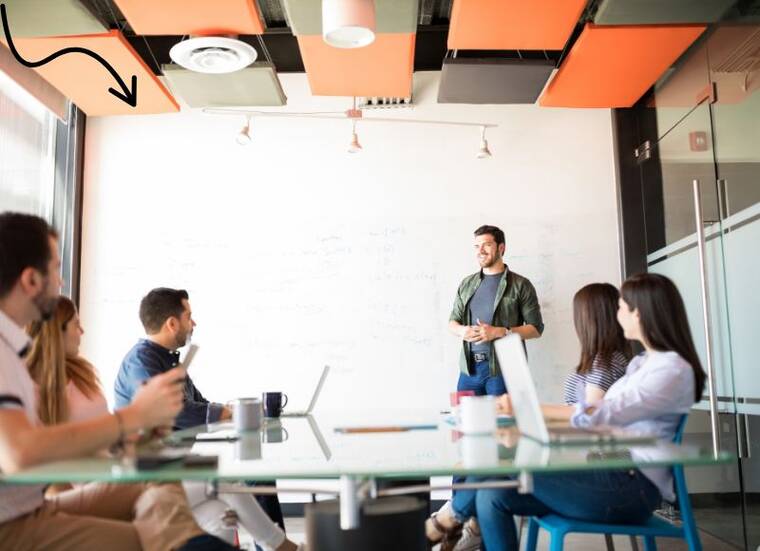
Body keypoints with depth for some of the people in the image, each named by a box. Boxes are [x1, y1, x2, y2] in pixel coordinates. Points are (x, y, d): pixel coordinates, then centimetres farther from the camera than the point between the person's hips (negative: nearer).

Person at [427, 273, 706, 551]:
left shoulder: (673, 369, -11)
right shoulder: (642, 362, 19)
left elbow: (596, 417, -19)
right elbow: (599, 413, 12)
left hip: (632, 488, -8)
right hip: (609, 475, 9)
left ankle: (453, 515, 4)